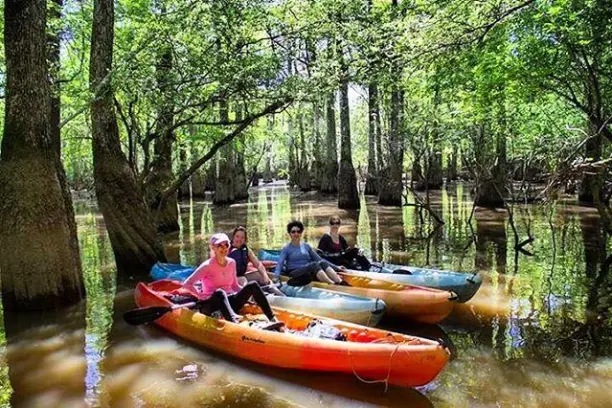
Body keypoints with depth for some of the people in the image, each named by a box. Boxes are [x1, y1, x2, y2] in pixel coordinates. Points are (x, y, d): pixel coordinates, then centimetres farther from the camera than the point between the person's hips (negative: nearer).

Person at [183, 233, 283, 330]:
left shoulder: (232, 263, 6)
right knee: (220, 292, -38)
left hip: (228, 302, 6)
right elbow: (187, 284, -12)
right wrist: (202, 296, -18)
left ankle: (273, 320, -27)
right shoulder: (208, 265, -11)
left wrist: (247, 292, -1)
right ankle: (234, 323, -65)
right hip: (211, 305, -5)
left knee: (253, 285, -14)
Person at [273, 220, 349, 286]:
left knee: (322, 263, -26)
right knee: (314, 265, -32)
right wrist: (276, 276, -28)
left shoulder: (306, 246, 17)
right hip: (294, 274, -4)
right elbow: (280, 264, -8)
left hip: (309, 274, 4)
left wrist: (336, 267, 7)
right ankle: (334, 285, -49)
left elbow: (319, 259, 15)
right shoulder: (286, 249, 5)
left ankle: (341, 283, -44)